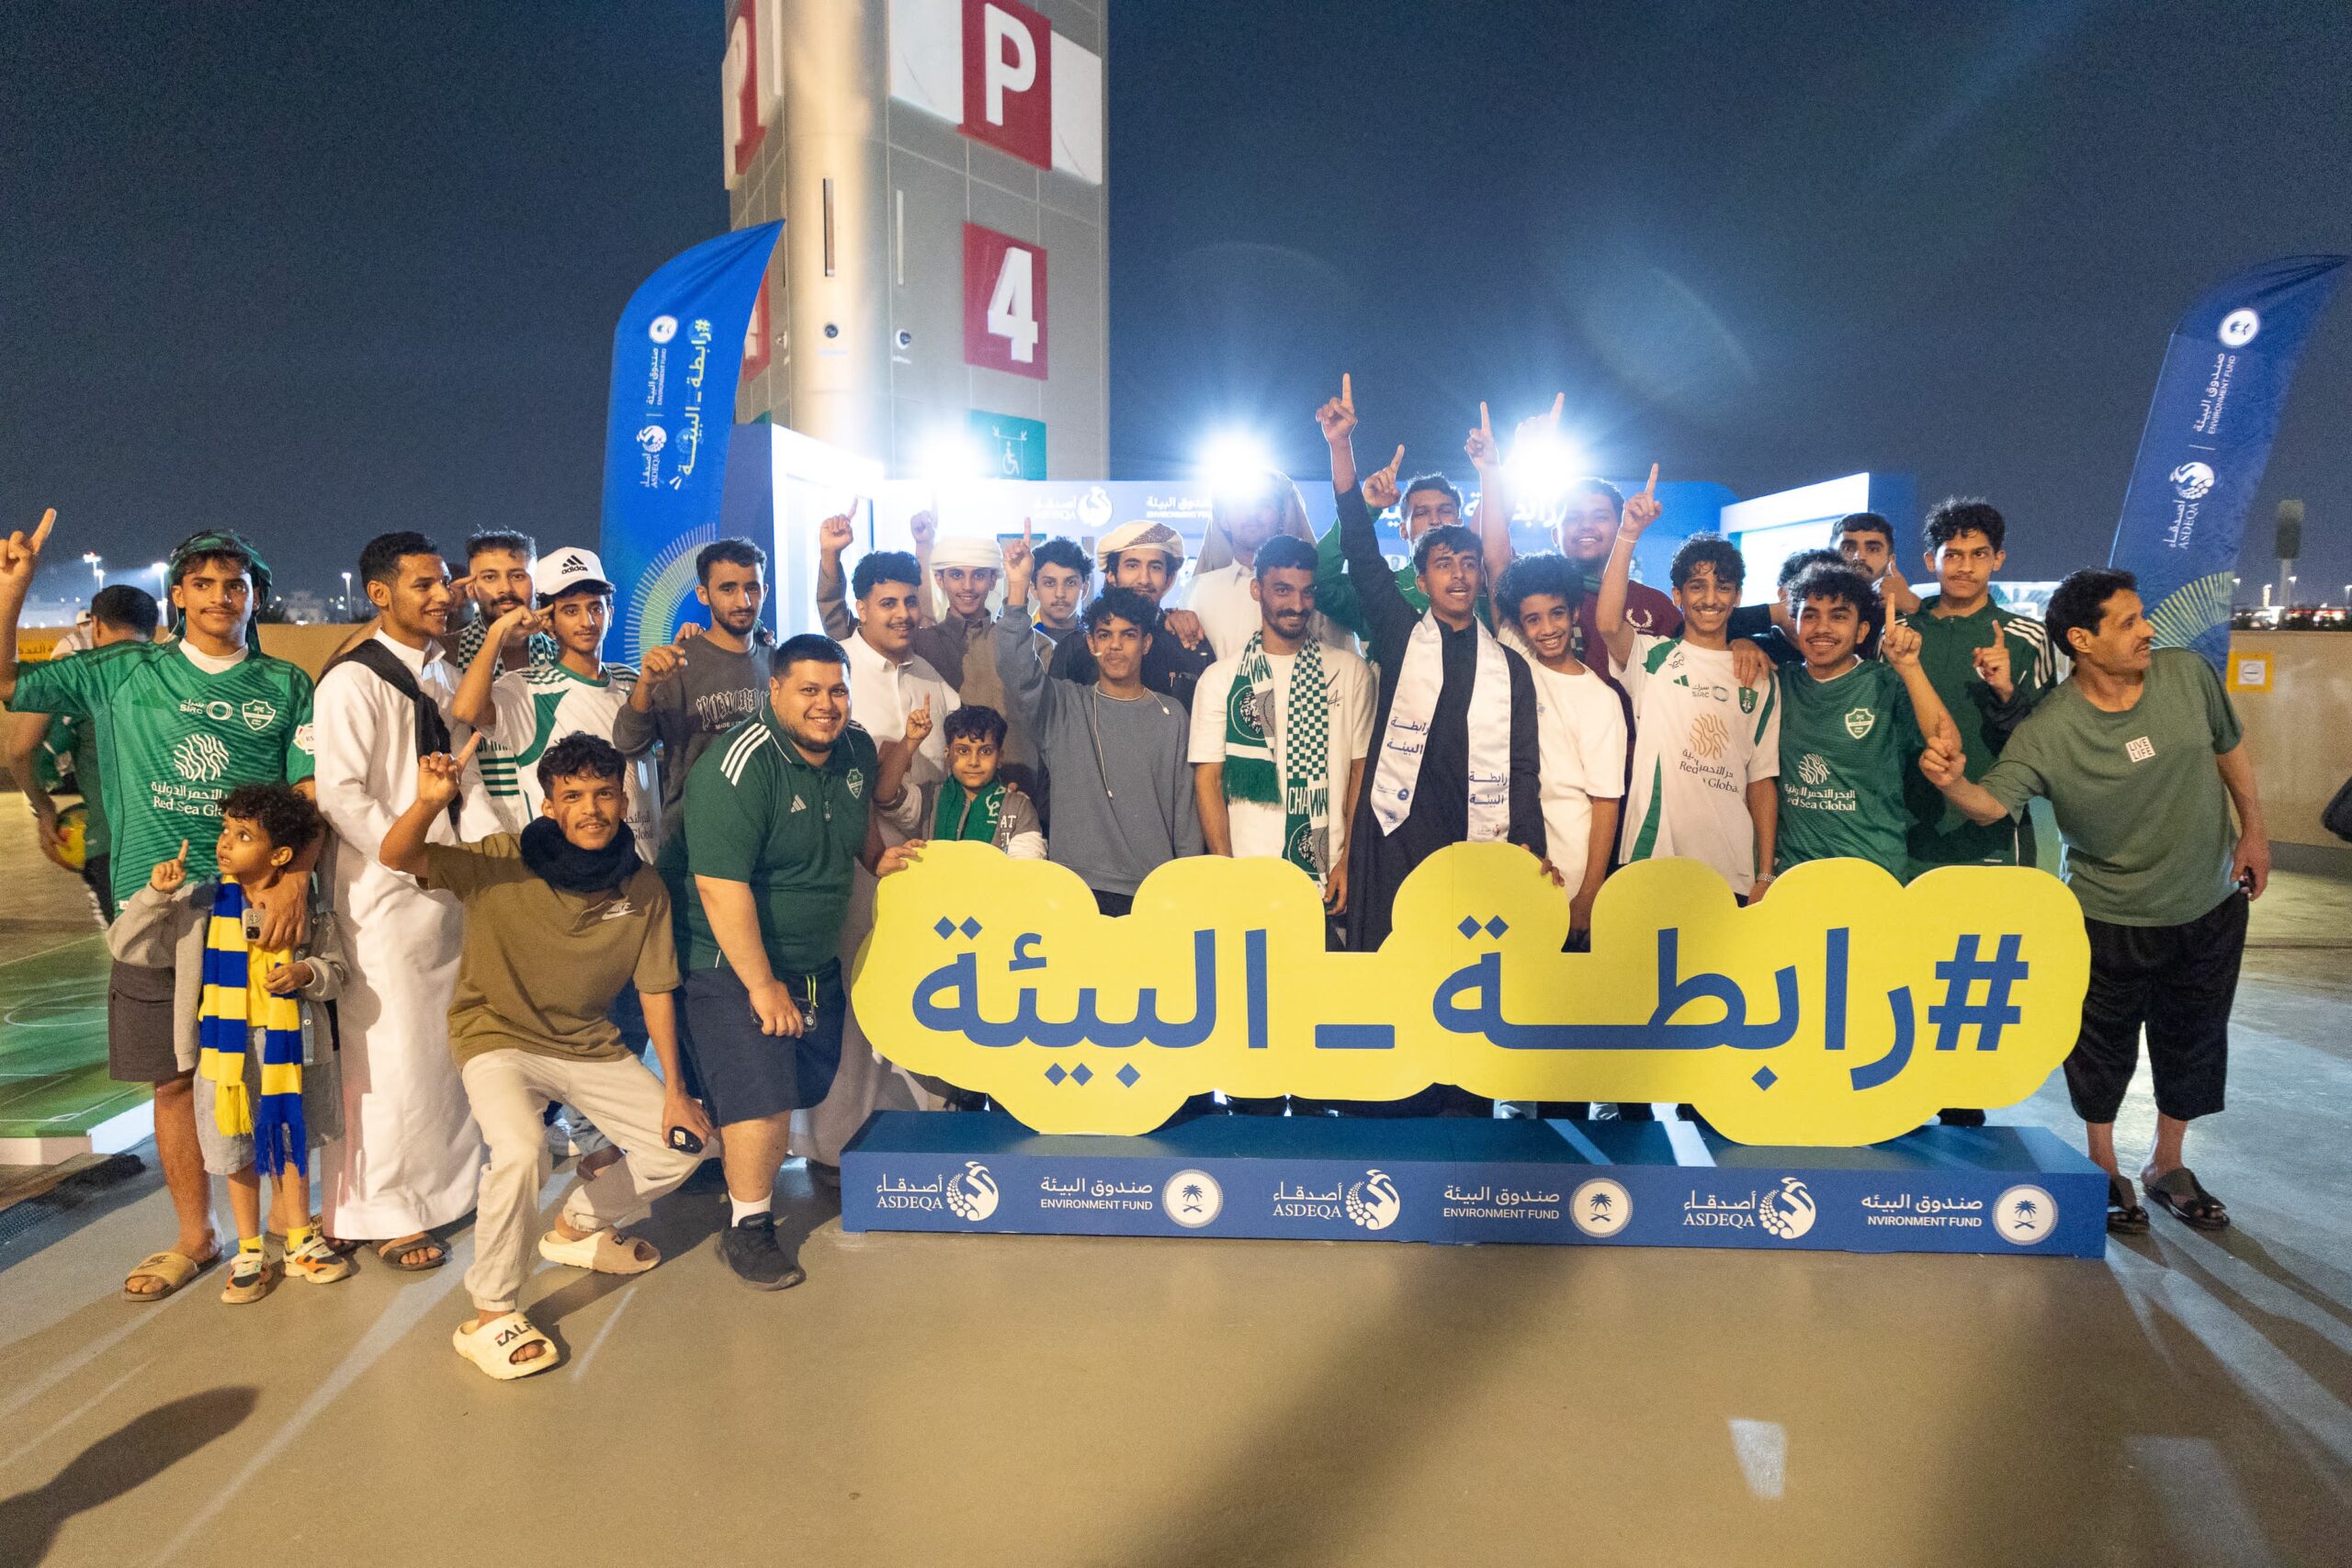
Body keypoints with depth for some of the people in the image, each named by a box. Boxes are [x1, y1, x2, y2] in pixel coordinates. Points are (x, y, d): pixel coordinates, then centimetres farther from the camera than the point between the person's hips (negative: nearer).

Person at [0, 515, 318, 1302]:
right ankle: (195, 1237, 25)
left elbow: (311, 794, 0)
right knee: (175, 1077, 9)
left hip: (259, 904, -1)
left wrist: (294, 875, -16)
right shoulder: (124, 674, 8)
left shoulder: (287, 687, 5)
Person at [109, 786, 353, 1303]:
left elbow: (335, 970, -1)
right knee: (240, 1155, 13)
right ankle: (249, 1255, 28)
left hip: (288, 1050, 0)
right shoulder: (198, 904, -7)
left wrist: (307, 973, -22)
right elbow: (127, 945, -4)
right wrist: (155, 894, -16)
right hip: (226, 1052, 0)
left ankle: (300, 1242, 31)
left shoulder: (307, 910, -8)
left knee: (292, 1144, 15)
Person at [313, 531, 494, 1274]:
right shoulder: (352, 681, -11)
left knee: (452, 1042, 13)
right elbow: (340, 794, -17)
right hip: (388, 896, -7)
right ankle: (388, 1214, 14)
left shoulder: (445, 676, 12)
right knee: (392, 1053, 0)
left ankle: (443, 1182, 29)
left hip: (451, 886, 7)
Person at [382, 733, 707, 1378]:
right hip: (498, 1039, -5)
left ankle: (578, 1226, 31)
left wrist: (675, 1091, -3)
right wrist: (430, 804, -50)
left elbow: (656, 990, -2)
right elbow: (395, 858, -28)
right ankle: (490, 1315, -9)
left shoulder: (644, 888, -8)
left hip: (589, 1044, 5)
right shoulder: (503, 863, -18)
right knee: (521, 1149, -31)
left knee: (685, 1143, 4)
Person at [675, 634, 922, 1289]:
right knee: (763, 1102, -11)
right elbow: (722, 888, -27)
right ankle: (748, 1228, 10)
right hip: (737, 962, -8)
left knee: (810, 1085, 16)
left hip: (817, 958, 8)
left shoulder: (856, 747, -1)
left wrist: (877, 855, 6)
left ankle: (743, 1170, 42)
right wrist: (762, 985, -24)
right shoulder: (738, 768, -24)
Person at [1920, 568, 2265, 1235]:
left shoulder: (2188, 674, -10)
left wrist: (2254, 830, 6)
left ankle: (2168, 1166, 38)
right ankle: (2102, 1169, 32)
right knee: (2104, 1049, 10)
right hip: (2111, 918, -4)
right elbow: (1992, 803, -27)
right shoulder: (2047, 731, -22)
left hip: (2210, 906, 4)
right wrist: (1952, 782, -48)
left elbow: (2229, 749, 5)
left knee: (2193, 1042, 17)